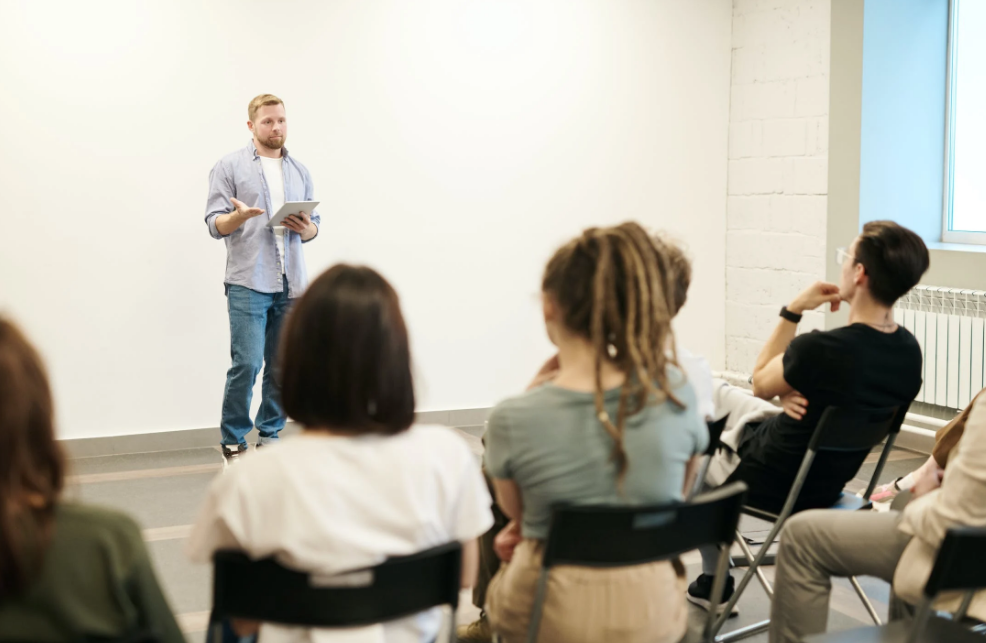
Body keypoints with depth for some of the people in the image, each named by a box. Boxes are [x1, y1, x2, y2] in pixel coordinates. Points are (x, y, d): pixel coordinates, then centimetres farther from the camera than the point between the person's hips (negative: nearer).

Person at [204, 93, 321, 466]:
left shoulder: (300, 172, 17)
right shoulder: (230, 167, 4)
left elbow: (314, 224, 19)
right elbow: (215, 224, -2)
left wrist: (306, 228, -5)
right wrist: (238, 216, -23)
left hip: (291, 284, 4)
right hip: (248, 283, -4)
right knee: (247, 364, -11)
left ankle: (269, 436, 18)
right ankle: (233, 442, 3)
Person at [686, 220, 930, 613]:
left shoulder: (819, 349, -36)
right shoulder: (909, 351, -12)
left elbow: (760, 384, -13)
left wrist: (793, 311, -12)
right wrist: (797, 391, -12)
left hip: (769, 485, -7)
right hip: (829, 483, 7)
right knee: (718, 393, 26)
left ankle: (714, 581, 35)